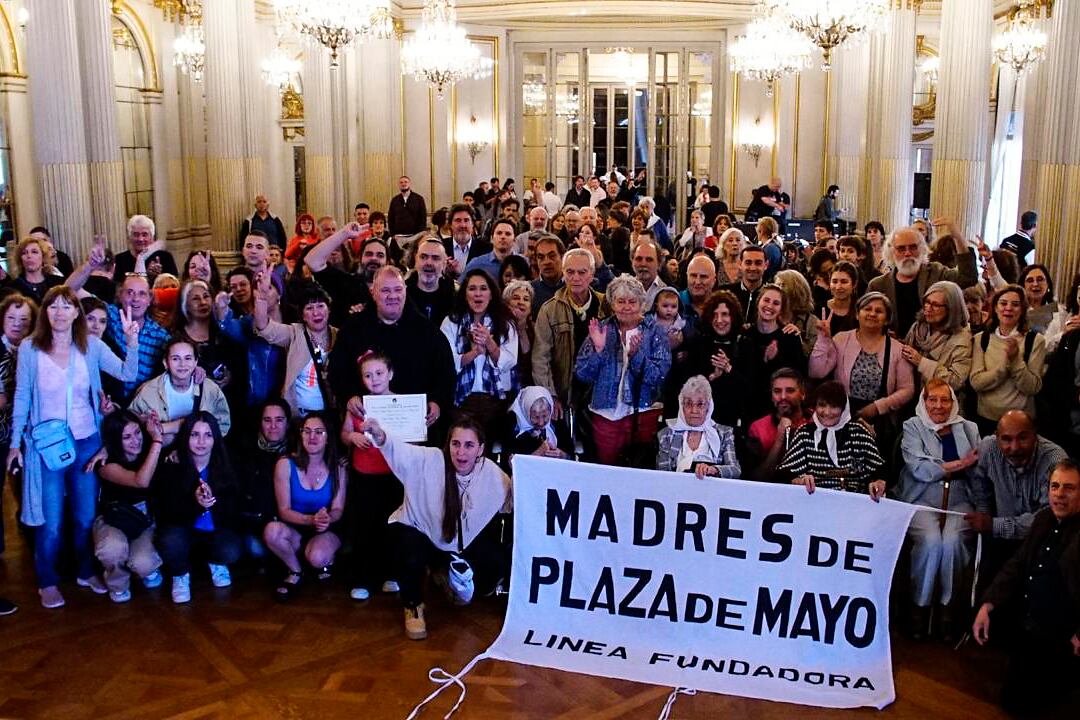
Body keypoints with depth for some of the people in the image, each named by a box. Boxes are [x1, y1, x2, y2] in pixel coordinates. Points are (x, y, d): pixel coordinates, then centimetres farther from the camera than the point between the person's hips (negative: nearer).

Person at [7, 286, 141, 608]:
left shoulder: (91, 345, -3)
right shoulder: (29, 348, -6)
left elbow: (127, 374, -12)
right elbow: (22, 397, 0)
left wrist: (132, 341, -28)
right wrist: (15, 443, 1)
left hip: (86, 442, 2)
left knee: (86, 516, 13)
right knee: (50, 521, 6)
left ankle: (86, 571, 33)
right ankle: (47, 582, 24)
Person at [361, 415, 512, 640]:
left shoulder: (493, 474, -16)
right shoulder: (429, 460, -25)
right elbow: (399, 451, -40)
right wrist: (380, 436, -62)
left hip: (465, 544, 3)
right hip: (420, 533, -3)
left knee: (501, 560, -14)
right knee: (412, 551, -35)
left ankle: (455, 579, 19)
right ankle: (413, 606, -4)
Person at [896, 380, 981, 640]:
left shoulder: (968, 428, 17)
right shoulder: (912, 427, 9)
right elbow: (919, 469, -5)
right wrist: (959, 465, -6)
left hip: (959, 501, 2)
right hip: (922, 501, -2)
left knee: (952, 540, -28)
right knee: (930, 540, -29)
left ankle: (948, 606, -11)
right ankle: (920, 606, -11)